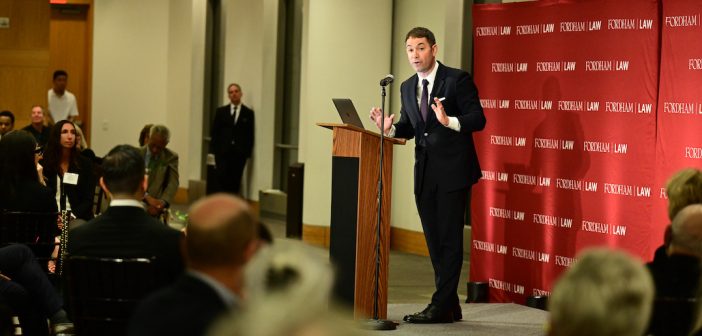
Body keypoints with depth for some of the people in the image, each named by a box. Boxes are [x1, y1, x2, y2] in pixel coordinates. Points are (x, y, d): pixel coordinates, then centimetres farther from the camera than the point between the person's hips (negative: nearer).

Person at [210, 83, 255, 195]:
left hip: (239, 153, 0)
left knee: (235, 181, -2)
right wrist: (214, 150, 1)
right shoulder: (221, 111, 10)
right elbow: (214, 131, 8)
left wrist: (248, 152, -3)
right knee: (222, 179, -10)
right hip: (222, 152, 1)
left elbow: (250, 134, 4)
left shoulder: (248, 113, 7)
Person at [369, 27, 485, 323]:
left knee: (449, 240, -5)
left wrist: (450, 122, -29)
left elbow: (478, 119, -12)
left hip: (452, 170, -7)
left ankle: (440, 307, -4)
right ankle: (450, 306, 17)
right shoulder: (407, 87, 12)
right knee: (434, 241, 9)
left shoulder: (457, 79, -8)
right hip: (425, 173, 7)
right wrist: (390, 128, -5)